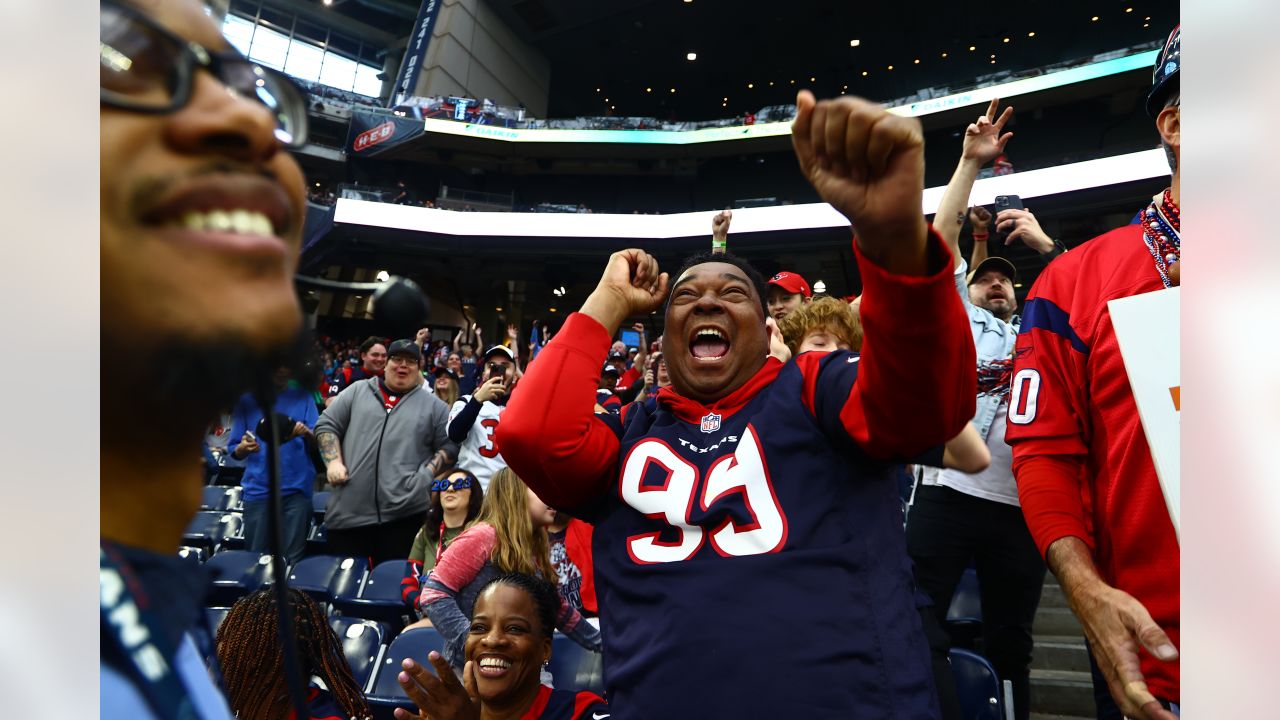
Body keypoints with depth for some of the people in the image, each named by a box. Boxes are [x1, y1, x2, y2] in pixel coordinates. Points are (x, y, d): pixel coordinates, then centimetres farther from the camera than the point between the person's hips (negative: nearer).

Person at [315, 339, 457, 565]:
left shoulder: (433, 405, 11)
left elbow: (449, 446, 11)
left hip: (404, 512, -1)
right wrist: (334, 462, -2)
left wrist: (428, 473, -4)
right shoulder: (357, 391, 12)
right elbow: (326, 425, 12)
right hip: (348, 510, 1)